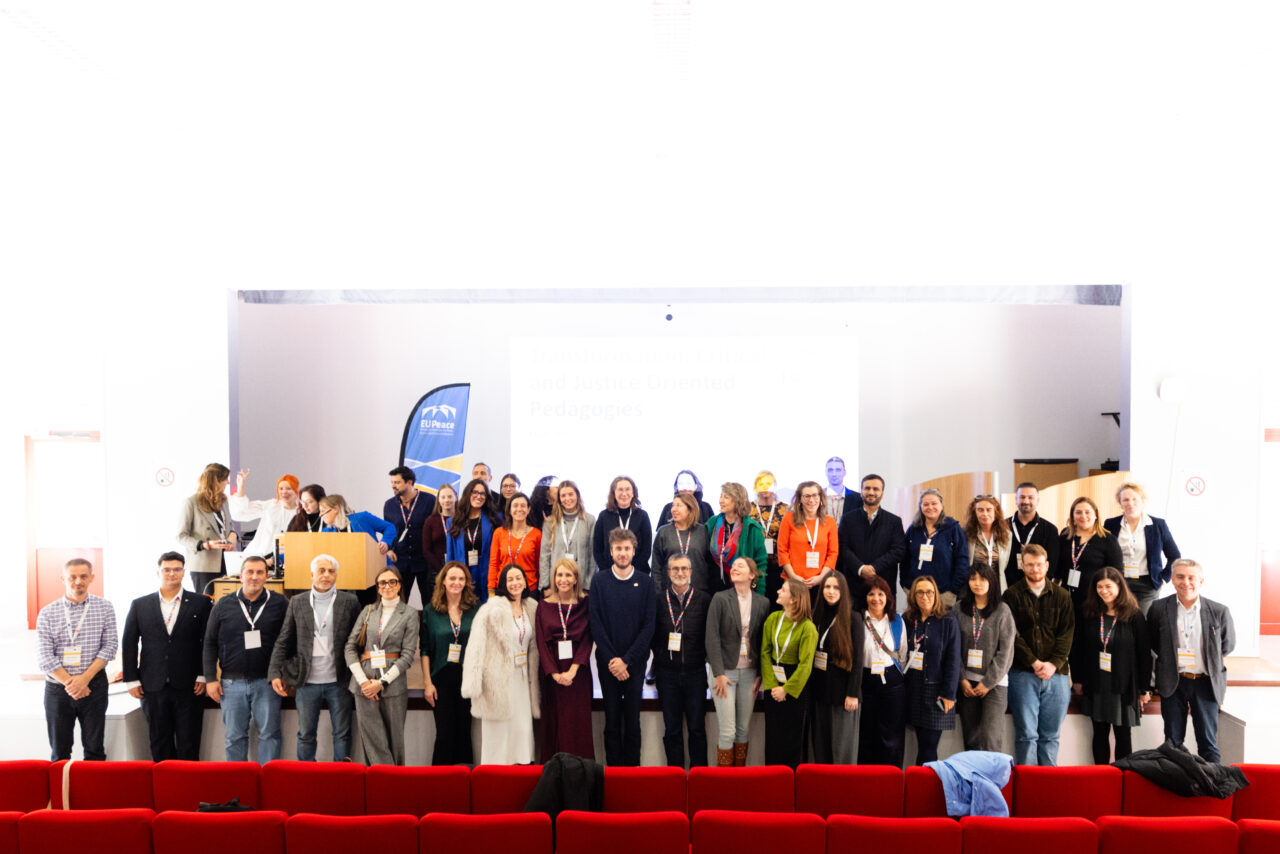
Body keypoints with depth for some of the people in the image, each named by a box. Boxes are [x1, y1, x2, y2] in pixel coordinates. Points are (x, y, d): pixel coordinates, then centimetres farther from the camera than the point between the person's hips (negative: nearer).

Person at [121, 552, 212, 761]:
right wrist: (131, 680, 2)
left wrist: (203, 676, -6)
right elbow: (128, 644, 8)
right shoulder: (139, 605, 7)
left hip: (189, 687, -2)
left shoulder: (201, 603, 1)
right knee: (159, 744, 10)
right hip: (153, 687, 2)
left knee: (189, 745, 2)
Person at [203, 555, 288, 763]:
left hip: (266, 682, -1)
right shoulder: (223, 605, 5)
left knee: (269, 734, 2)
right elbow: (210, 643, 8)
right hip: (232, 683, 1)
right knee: (235, 736, 9)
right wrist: (210, 679, 3)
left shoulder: (279, 604, 1)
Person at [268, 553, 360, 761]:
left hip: (338, 682, -1)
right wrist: (275, 673, -3)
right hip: (307, 683, 1)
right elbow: (283, 641, 5)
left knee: (342, 734, 8)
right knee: (305, 735, 12)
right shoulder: (297, 603, 5)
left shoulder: (350, 602, 0)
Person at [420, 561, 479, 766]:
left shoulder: (476, 609, 3)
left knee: (464, 731, 6)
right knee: (445, 732, -1)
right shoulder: (430, 611, 3)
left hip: (468, 677, 1)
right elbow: (425, 650, 4)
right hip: (442, 678, -1)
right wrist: (427, 682, -2)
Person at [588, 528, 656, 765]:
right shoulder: (599, 581, 0)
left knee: (633, 719, 6)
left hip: (635, 662, 0)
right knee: (612, 720, 6)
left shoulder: (645, 582, 0)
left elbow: (649, 625, -3)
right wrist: (612, 660, -11)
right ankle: (613, 767, 17)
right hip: (607, 663, 0)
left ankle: (632, 768, 16)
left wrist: (626, 660, -10)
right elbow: (596, 624, -3)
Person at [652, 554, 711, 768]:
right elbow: (651, 634, 7)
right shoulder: (659, 600, 2)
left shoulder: (704, 599, 0)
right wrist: (660, 656, 1)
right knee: (672, 729, 9)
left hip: (695, 671, 0)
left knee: (697, 728, 5)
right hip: (667, 672, 1)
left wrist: (705, 656, -2)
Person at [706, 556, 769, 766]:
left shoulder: (762, 603, 4)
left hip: (749, 672, 3)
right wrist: (719, 673, -12)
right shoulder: (720, 599, -4)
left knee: (744, 729, 10)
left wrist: (760, 675, 2)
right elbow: (712, 637, -8)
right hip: (724, 670, -3)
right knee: (727, 731, -2)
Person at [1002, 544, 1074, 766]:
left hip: (1056, 673, 3)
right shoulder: (1012, 595, 3)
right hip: (1023, 674, -3)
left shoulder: (1061, 596, 11)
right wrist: (1034, 662, -11)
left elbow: (1067, 634, 4)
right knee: (1027, 734, -2)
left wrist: (1053, 663, -9)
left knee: (1051, 735, 8)